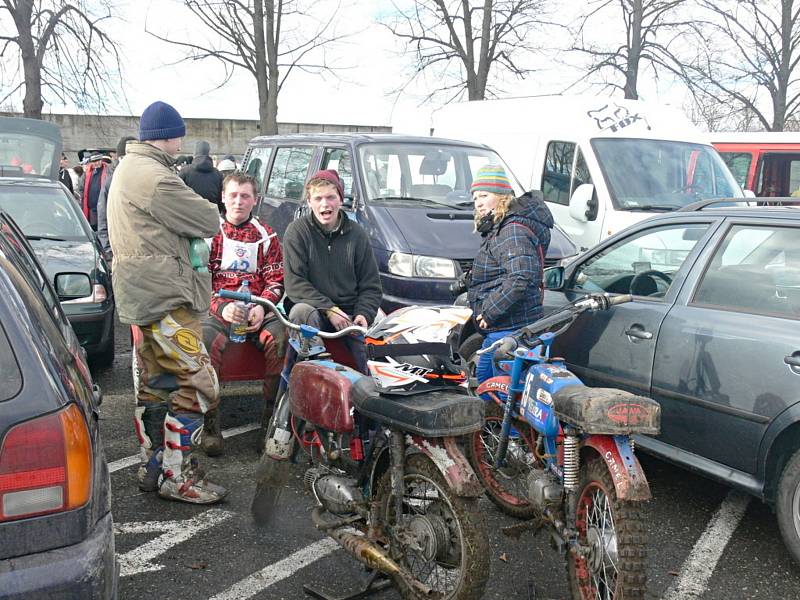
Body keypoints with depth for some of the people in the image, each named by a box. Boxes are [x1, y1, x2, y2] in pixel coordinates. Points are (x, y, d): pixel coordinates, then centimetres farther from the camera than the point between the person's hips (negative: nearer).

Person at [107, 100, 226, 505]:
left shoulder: (127, 168, 17)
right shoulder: (155, 178, -18)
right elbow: (209, 222, -14)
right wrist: (196, 208, 6)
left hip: (143, 296, 11)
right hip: (166, 297, -11)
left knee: (155, 384, 17)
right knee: (198, 385, -7)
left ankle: (151, 467, 25)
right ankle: (176, 475, -2)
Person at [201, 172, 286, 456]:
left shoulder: (266, 236, 16)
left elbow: (276, 280, 11)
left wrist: (262, 307, -10)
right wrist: (222, 307, -15)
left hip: (257, 311, 1)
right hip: (218, 309, -1)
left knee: (281, 338, -31)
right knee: (205, 342, -34)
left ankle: (272, 418, -19)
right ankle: (209, 423, -23)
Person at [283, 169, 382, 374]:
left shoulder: (357, 234, 6)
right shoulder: (297, 230, -2)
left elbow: (371, 286, 10)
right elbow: (294, 284, -9)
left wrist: (363, 314, -10)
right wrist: (329, 309, -18)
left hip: (349, 315, 2)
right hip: (314, 308, -2)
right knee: (302, 312, -35)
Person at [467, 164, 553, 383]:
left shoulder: (513, 232, -17)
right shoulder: (498, 229, 17)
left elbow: (521, 279, -29)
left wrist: (490, 312, -22)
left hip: (510, 328, -11)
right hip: (498, 328, 11)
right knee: (484, 378, 22)